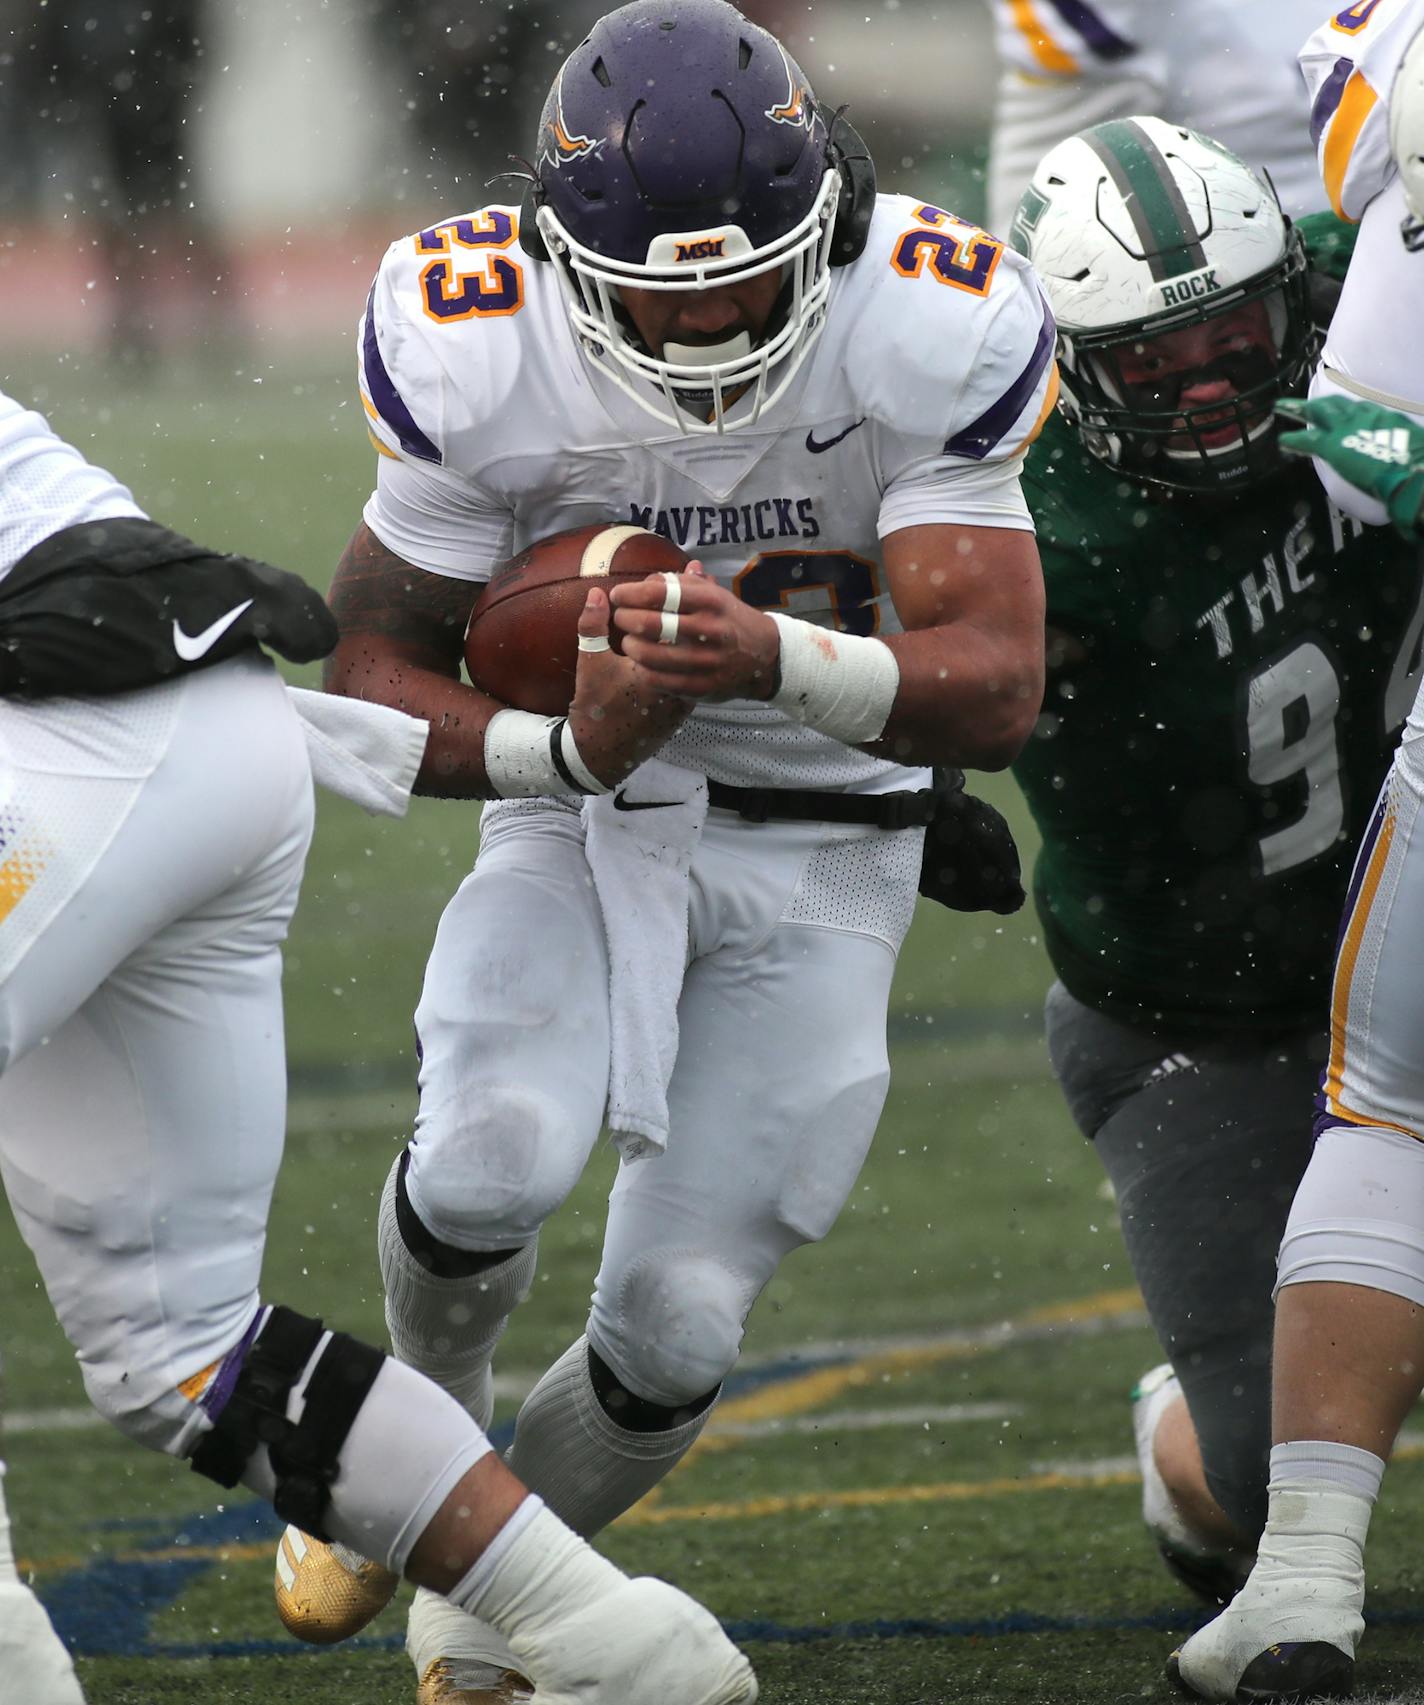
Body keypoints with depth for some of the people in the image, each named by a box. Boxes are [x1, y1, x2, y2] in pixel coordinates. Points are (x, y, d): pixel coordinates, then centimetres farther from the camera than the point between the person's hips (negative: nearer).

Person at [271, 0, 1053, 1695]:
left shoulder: (935, 335, -21)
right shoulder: (474, 353, -19)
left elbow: (996, 688, -24)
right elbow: (374, 672, -10)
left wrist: (774, 660, -43)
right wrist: (568, 744, -30)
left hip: (816, 862, 0)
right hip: (575, 824, 0)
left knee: (676, 1322, -4)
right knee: (495, 1161, -28)